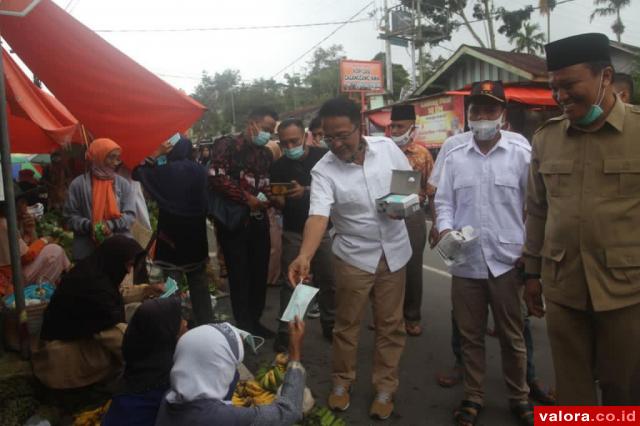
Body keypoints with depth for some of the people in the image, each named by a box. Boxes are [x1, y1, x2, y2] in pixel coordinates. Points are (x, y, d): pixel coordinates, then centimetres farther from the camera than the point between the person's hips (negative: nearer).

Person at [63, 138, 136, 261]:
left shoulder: (123, 184, 5)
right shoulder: (79, 184, 1)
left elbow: (130, 214, 1)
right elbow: (70, 216, 2)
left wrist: (111, 225, -17)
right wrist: (88, 225, -16)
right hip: (86, 251, -1)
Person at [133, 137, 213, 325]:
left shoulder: (165, 171, -11)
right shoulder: (200, 170, -2)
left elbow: (137, 173, 3)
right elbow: (205, 203, 6)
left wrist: (157, 153, 0)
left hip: (171, 236, -3)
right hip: (196, 235, 3)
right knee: (199, 284, 13)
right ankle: (206, 324, 19)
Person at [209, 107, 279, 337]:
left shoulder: (266, 154, 15)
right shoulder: (227, 144, -5)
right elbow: (217, 177, -17)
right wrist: (247, 199, -16)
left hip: (258, 219, 6)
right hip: (233, 219, -6)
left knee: (260, 272, 10)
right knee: (239, 274, 1)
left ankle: (255, 321, 26)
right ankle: (244, 326, 15)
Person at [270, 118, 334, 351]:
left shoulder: (323, 157, -3)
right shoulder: (279, 166, 3)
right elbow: (280, 202, 1)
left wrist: (305, 191, -25)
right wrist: (275, 199, -22)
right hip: (293, 232, 1)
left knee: (328, 281, 6)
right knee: (290, 283, 4)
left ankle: (329, 325, 24)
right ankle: (285, 330, 13)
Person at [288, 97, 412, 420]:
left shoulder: (387, 147, -7)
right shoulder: (323, 171, -15)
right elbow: (318, 214, -28)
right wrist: (305, 256, -44)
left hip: (394, 251, 2)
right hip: (353, 256, -2)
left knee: (390, 324, 12)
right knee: (347, 324, 12)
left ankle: (385, 387, 30)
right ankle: (341, 382, 34)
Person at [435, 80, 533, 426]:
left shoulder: (521, 152, -3)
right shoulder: (454, 156, 4)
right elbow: (444, 201, 7)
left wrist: (530, 249, -4)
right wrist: (445, 229, -11)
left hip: (507, 260, -2)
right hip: (465, 261, 2)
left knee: (511, 336, 14)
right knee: (470, 334, 15)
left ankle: (519, 397, 35)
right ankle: (473, 396, 33)